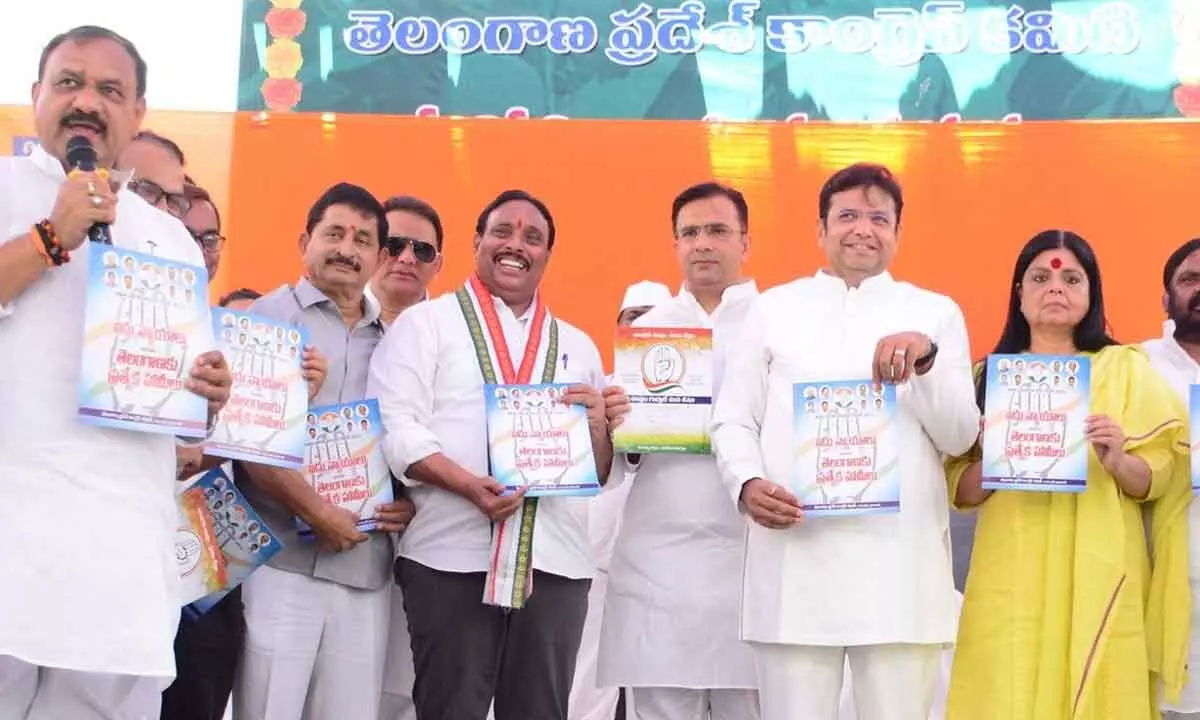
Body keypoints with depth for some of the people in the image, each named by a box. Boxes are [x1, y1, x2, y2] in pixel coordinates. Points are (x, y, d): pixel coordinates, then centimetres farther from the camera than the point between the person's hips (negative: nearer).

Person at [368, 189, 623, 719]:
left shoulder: (578, 346, 20)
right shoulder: (424, 324, 8)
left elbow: (601, 474, 19)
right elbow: (395, 427, -5)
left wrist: (597, 423, -2)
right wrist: (468, 485, -19)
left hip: (556, 561, 4)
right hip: (452, 557, -3)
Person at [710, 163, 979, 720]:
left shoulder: (936, 313, 13)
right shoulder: (773, 307, 13)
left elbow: (960, 437, 6)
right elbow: (731, 419, 10)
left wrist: (926, 360, -12)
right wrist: (747, 482, -10)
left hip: (900, 560, 0)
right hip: (794, 555, 0)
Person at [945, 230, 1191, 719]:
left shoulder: (1126, 369, 6)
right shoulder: (990, 373, 10)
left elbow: (1159, 481, 2)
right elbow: (960, 490, 6)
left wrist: (1117, 461, -18)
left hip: (1099, 578, -1)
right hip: (1011, 579, 1)